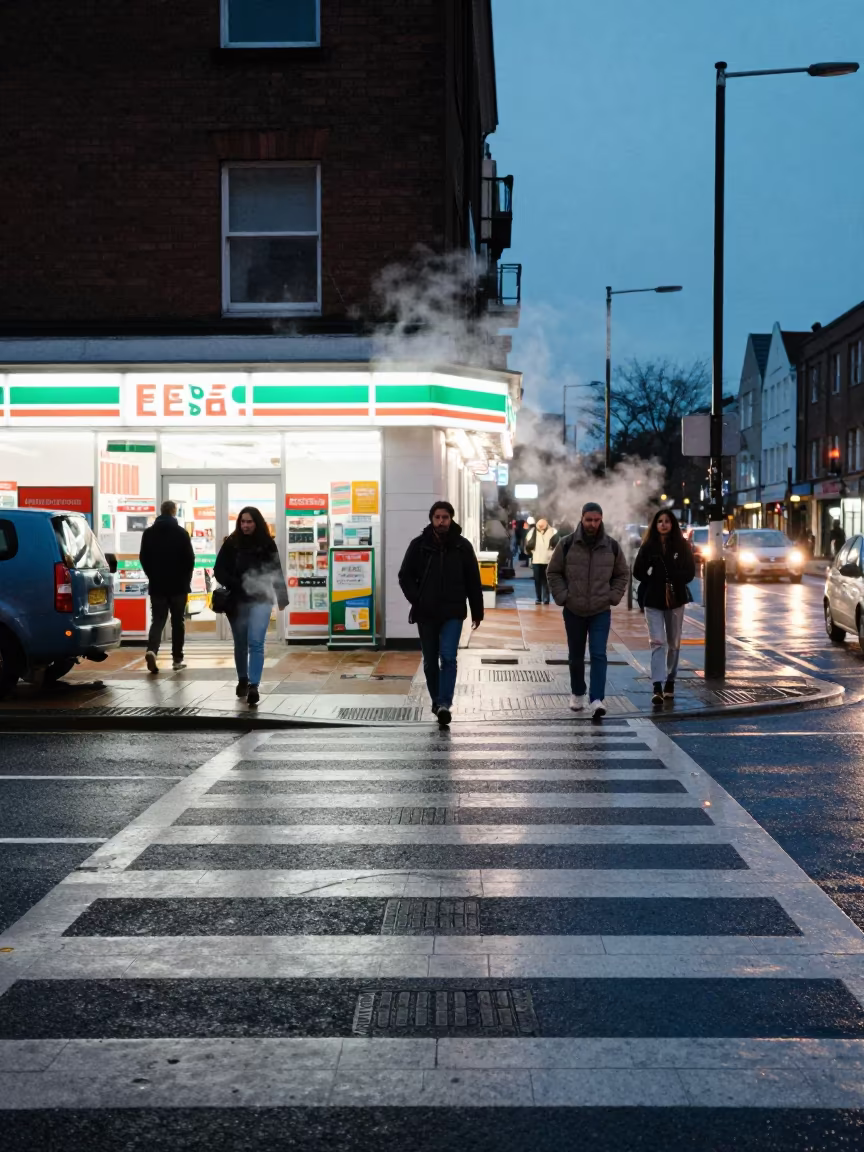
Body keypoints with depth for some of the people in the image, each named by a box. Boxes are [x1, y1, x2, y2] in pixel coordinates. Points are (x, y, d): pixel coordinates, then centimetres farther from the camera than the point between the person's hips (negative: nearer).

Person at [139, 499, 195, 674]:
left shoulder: (148, 533, 1)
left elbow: (143, 558, 4)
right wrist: (186, 579, 9)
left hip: (157, 585, 2)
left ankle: (152, 650, -20)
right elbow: (190, 559, -5)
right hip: (178, 585, -2)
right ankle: (177, 659, 9)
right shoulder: (181, 532, -7)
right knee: (178, 622, 8)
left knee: (157, 620, 5)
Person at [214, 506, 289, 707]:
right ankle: (242, 680, 33)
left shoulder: (267, 543, 0)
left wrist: (282, 598, 9)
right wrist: (236, 584, -15)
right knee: (240, 644, 14)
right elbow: (219, 570, 1)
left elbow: (276, 571, 7)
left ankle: (254, 686, -15)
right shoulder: (231, 543, 0)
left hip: (260, 599, -2)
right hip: (237, 601, 2)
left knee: (256, 642, -13)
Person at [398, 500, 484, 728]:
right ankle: (437, 701, 25)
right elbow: (405, 576, 5)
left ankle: (445, 703, -18)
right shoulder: (419, 545, 0)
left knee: (448, 657, -15)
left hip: (452, 613, -1)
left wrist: (477, 612, 4)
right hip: (426, 614, 2)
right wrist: (416, 600, -8)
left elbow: (473, 581, 4)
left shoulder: (462, 546, 0)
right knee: (430, 662, 10)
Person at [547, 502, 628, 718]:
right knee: (576, 656, 13)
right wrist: (562, 596, -6)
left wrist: (613, 596, 0)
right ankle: (577, 694, 31)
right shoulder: (566, 544, -4)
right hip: (574, 611, 0)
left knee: (598, 654, -12)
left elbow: (622, 575, 12)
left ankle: (597, 700, -15)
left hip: (601, 611, 0)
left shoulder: (612, 547, 0)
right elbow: (553, 572, 4)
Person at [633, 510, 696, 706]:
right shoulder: (648, 546, 2)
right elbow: (638, 572, 4)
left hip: (675, 599, 1)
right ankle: (658, 687, -18)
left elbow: (690, 572, 1)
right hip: (653, 601, -1)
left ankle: (670, 683, 25)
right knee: (657, 642, -11)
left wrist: (673, 580, -12)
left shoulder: (682, 546, 2)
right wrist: (654, 582, -4)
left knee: (673, 643, 11)